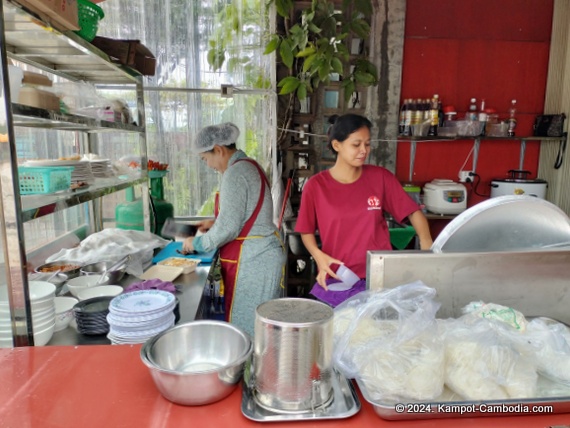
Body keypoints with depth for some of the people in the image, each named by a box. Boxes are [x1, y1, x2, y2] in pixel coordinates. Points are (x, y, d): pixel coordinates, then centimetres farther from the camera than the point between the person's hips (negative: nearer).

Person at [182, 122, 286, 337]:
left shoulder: (235, 172, -17)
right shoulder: (248, 166, 13)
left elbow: (228, 229, -20)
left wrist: (197, 243, -5)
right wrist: (216, 223, 19)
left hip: (252, 261, -10)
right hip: (260, 255, 10)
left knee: (245, 327, 1)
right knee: (258, 325, 16)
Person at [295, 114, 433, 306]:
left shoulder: (380, 177, -2)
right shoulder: (315, 185, -5)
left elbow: (413, 211, 4)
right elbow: (306, 231, 4)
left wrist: (426, 242, -12)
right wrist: (319, 256, -14)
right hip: (336, 280, -1)